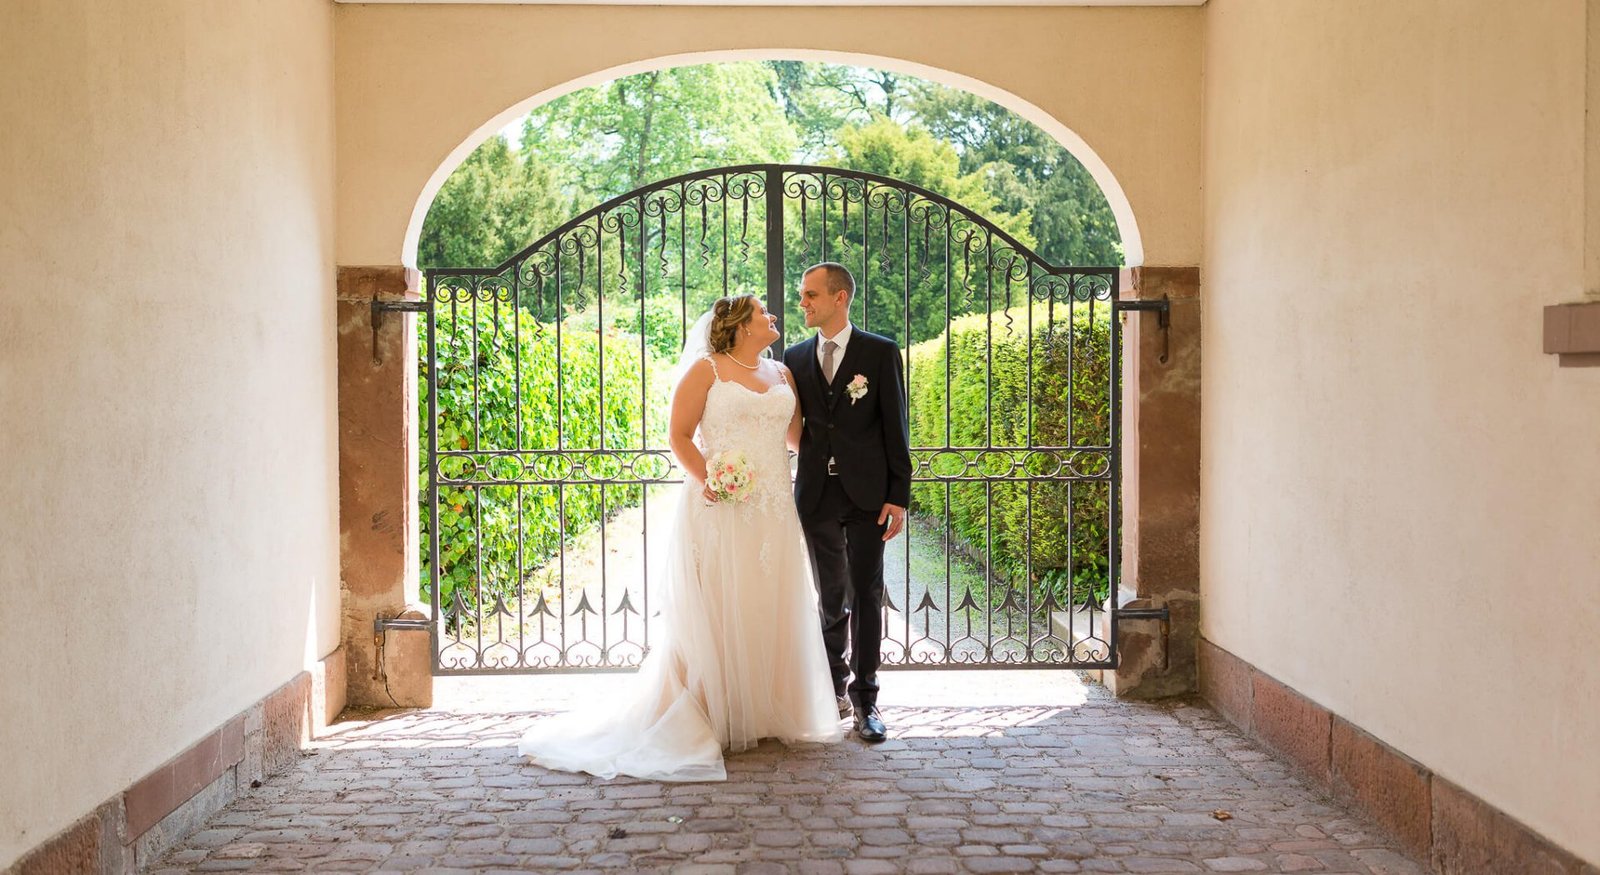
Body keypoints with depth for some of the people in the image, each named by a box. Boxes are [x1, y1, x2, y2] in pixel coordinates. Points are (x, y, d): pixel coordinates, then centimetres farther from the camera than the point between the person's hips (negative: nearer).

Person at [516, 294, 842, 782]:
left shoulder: (781, 374, 17)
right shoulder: (706, 370, 0)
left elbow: (796, 436, 17)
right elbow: (679, 435, -6)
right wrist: (705, 481, -19)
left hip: (772, 515, 5)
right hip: (720, 510, -5)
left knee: (768, 611, 7)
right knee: (716, 613, -4)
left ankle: (766, 714, 16)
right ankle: (716, 719, 2)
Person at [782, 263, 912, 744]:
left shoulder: (881, 352, -1)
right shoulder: (796, 356, 9)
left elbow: (896, 428, -2)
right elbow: (790, 426, 10)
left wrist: (898, 497, -7)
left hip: (866, 493, -3)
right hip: (816, 493, 3)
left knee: (866, 595, 0)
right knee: (830, 596, 11)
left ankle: (865, 699, 8)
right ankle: (835, 687, 24)